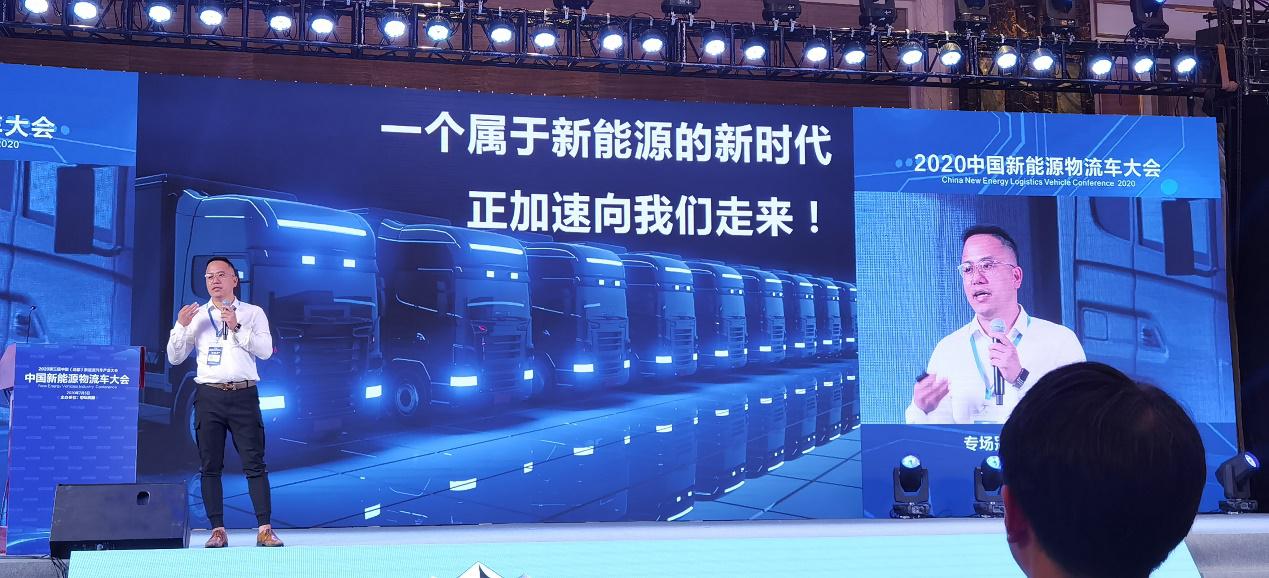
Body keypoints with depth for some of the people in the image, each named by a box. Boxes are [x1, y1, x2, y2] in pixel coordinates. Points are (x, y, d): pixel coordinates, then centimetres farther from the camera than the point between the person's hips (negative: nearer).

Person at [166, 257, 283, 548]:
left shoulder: (253, 313, 9)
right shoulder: (197, 315, 13)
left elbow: (265, 350, -4)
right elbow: (175, 358, 11)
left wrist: (237, 327, -12)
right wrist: (180, 326, -5)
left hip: (244, 395, -2)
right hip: (209, 395, 2)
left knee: (255, 463, -5)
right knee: (210, 466, 1)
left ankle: (265, 529, -5)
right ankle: (218, 530, 5)